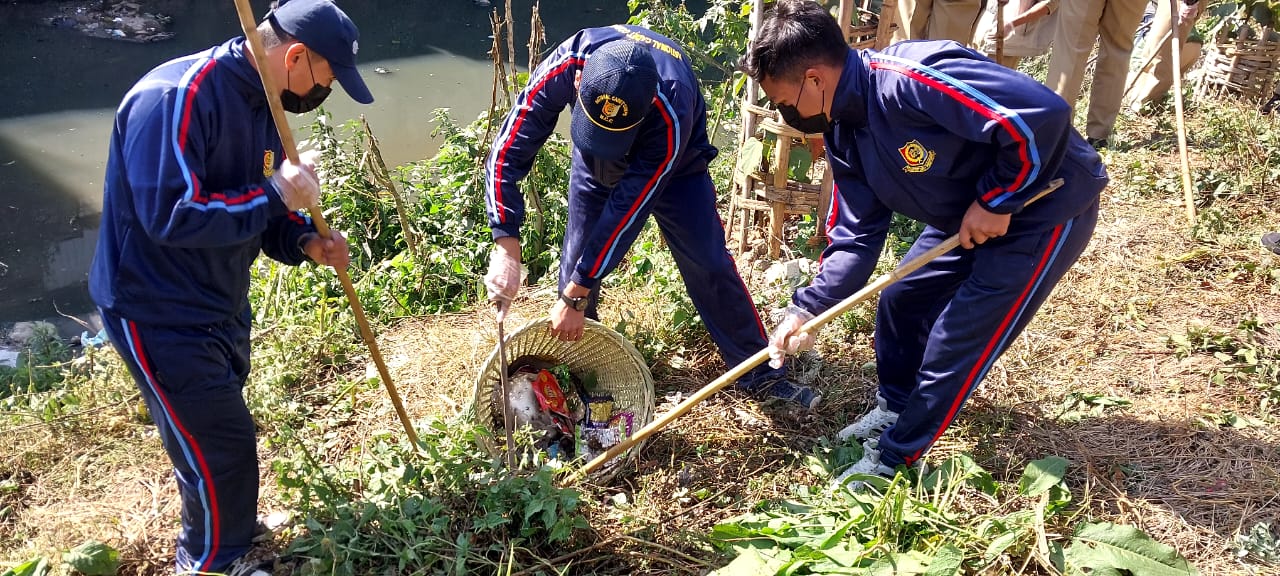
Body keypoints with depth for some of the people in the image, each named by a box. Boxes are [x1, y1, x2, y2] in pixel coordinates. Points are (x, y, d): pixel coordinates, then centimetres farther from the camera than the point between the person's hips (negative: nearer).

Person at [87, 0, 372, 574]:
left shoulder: (260, 103, 3)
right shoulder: (177, 96, -27)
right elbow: (171, 215, -33)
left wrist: (304, 242, -8)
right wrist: (275, 196, -27)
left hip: (222, 302, 9)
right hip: (159, 311, -9)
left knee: (214, 428, 26)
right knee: (223, 444, 0)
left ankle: (225, 522, 49)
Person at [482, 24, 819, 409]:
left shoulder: (671, 111, -45)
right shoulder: (563, 68, -39)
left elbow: (627, 209, -40)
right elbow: (507, 153, -33)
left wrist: (576, 295, -35)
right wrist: (506, 250, -42)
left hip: (672, 163, -2)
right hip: (595, 163, 3)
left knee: (709, 264, -7)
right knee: (576, 259, -3)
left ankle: (759, 373, 8)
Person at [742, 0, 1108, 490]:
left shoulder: (912, 80, -34)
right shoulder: (844, 129, -4)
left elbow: (1042, 115, -37)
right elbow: (856, 233, -1)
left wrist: (996, 201, -25)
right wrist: (807, 309, -11)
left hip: (1046, 206, -9)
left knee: (957, 340, -5)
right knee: (900, 303, 14)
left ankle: (892, 458, 13)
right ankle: (893, 412, 37)